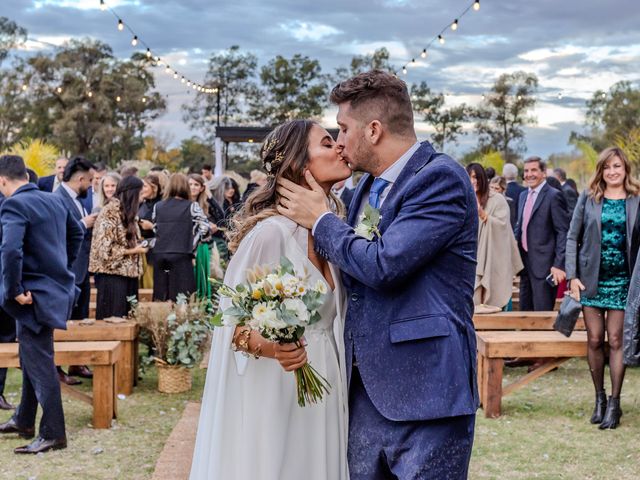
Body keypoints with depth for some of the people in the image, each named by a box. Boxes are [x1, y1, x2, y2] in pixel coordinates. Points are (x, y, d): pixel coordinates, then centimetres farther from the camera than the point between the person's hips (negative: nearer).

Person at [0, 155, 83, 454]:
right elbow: (76, 233, 23)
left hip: (35, 295, -9)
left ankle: (53, 434, 4)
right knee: (31, 358, 20)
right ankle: (24, 421, 32)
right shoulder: (54, 200, 9)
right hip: (55, 286, 9)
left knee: (40, 363, -2)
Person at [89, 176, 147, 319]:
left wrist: (138, 246, 3)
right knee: (113, 318, -3)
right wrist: (133, 251, -12)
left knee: (128, 317, 8)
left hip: (128, 273, 9)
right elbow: (105, 249, -17)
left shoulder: (125, 212, 14)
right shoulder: (110, 213, -13)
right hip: (112, 274, -9)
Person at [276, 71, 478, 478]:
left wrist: (321, 220, -7)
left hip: (423, 392, -8)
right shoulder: (368, 186, 14)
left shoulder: (441, 178, -13)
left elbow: (383, 265, -22)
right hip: (365, 388, 8)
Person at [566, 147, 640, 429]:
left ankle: (614, 403, 6)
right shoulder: (589, 198, 3)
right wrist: (572, 276, -3)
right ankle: (599, 398, 17)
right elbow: (572, 237, 5)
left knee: (615, 341, -1)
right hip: (591, 278, 1)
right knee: (594, 340, 4)